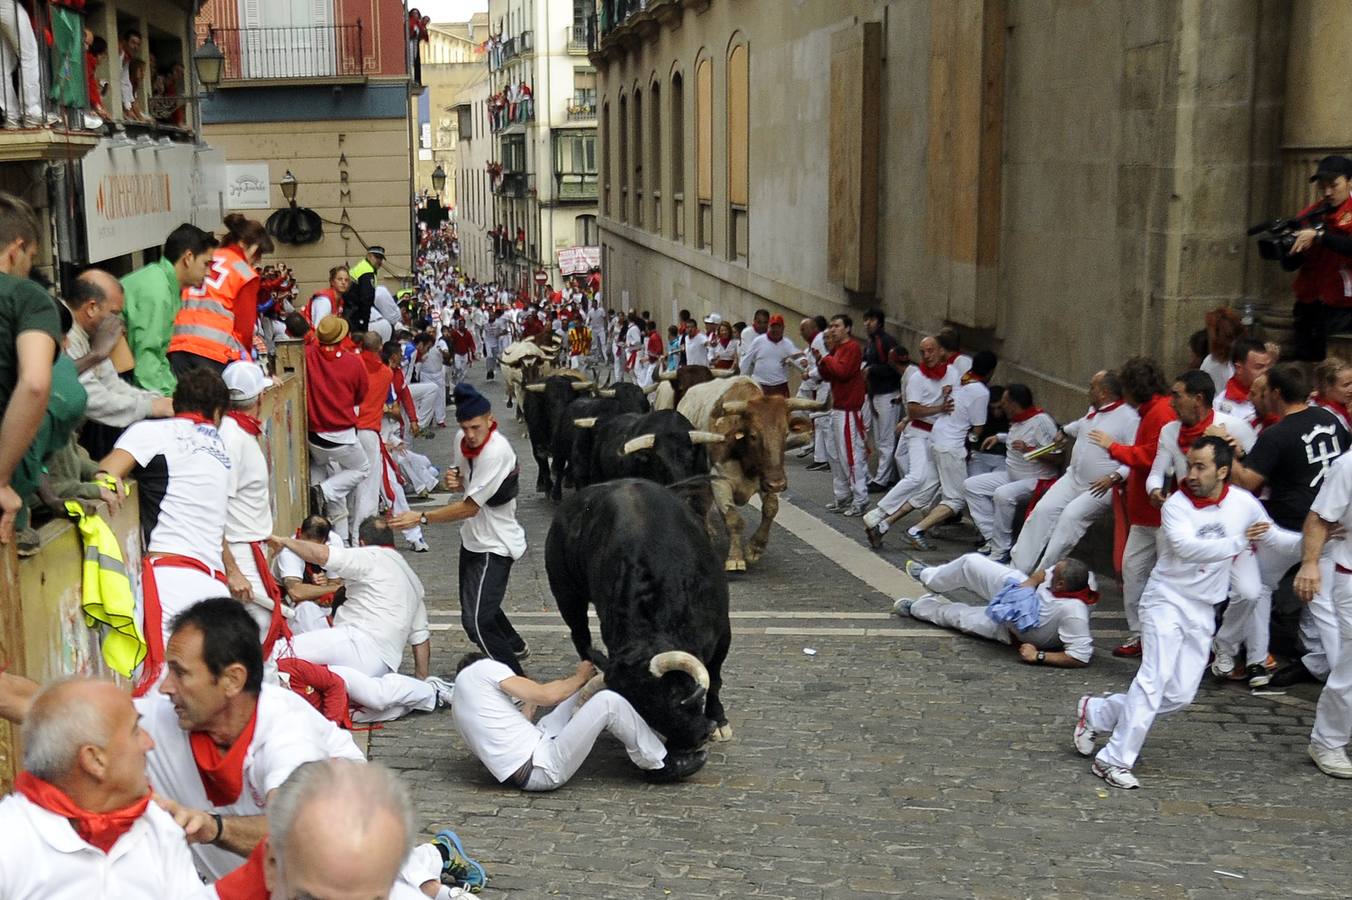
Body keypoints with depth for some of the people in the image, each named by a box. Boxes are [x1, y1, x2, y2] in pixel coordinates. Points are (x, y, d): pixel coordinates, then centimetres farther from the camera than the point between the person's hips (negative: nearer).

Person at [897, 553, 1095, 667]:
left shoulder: (1074, 612, -47)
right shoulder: (1064, 574, -27)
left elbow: (1081, 657, -43)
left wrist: (1038, 656, -37)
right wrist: (1027, 585, -22)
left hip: (1010, 631, -5)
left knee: (955, 615, 10)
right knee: (971, 562, 6)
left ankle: (915, 608, 46)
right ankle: (929, 577, 41)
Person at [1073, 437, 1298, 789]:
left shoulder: (1244, 503, 0)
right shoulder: (1176, 505, -13)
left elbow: (1273, 536, 16)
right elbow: (1186, 546, -30)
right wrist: (1239, 542, -29)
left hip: (1203, 612, 5)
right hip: (1167, 600, -5)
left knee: (1180, 695, 5)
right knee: (1154, 681, -16)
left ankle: (1096, 713, 19)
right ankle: (1114, 760, -12)